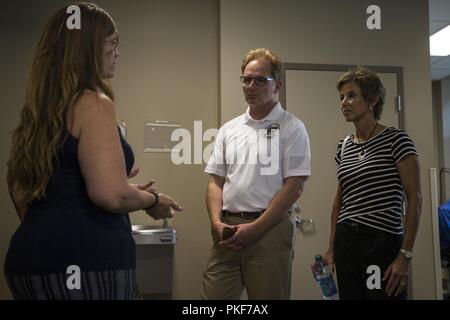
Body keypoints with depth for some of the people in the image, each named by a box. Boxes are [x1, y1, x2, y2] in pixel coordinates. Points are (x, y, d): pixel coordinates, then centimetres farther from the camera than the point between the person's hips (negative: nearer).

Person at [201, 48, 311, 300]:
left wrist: (255, 228, -13)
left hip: (271, 229, -4)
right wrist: (217, 222, -5)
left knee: (268, 294, 5)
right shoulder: (229, 130, 13)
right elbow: (216, 181, 12)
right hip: (227, 231, 4)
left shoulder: (292, 128, -1)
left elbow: (294, 186, -8)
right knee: (213, 295, 4)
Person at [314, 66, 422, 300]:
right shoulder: (344, 147, 11)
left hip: (383, 243, -5)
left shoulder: (395, 140, -6)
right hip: (345, 242, 6)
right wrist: (332, 248, 14)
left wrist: (405, 255, -14)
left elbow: (414, 199, -9)